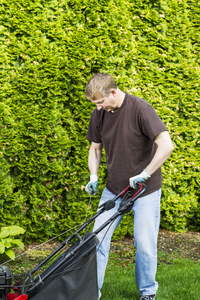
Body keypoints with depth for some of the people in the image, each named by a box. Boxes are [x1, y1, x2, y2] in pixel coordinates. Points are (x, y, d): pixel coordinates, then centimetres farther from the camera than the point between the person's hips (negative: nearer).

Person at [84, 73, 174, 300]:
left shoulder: (140, 109, -20)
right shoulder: (99, 114, -2)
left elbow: (166, 145, -27)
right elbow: (95, 147, 12)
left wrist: (145, 174, -24)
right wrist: (93, 177, -3)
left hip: (145, 189, -5)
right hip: (114, 188, 5)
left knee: (145, 244, 1)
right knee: (98, 238, 1)